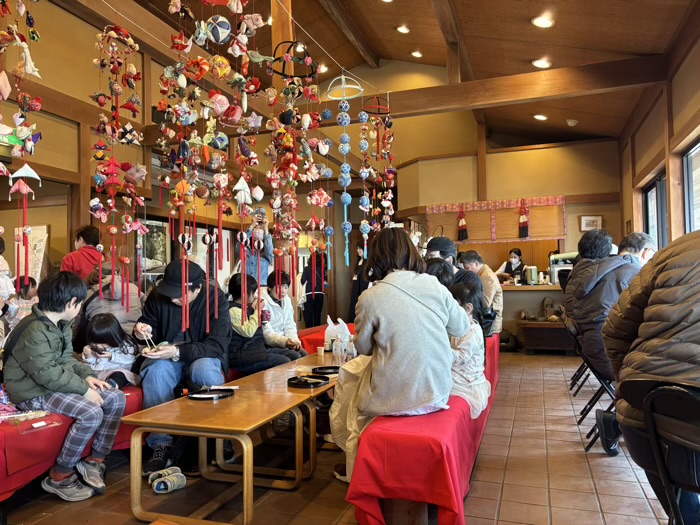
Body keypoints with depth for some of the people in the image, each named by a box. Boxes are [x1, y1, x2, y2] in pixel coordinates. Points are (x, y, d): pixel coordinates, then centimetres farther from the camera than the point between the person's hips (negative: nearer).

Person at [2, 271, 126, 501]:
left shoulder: (62, 324, 8)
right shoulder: (34, 331, -23)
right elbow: (47, 374, -27)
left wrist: (87, 376, -2)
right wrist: (83, 388, -22)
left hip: (55, 383, 9)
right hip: (34, 391, -9)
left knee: (116, 399, -3)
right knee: (91, 413, -28)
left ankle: (94, 461, 9)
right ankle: (59, 477, -9)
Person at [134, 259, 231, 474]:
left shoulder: (216, 298, -17)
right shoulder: (158, 295, -8)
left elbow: (217, 346, -21)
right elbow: (150, 324, 10)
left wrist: (178, 351, -33)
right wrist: (142, 331, -16)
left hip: (203, 357, -2)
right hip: (167, 356, 3)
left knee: (203, 369, -37)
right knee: (155, 371, -32)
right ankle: (161, 445, -23)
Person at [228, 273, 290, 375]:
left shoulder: (245, 307, 14)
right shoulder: (233, 310, -12)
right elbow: (248, 332, -20)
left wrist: (262, 318, 8)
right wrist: (257, 310, -10)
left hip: (255, 349, 9)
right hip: (241, 355, -9)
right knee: (284, 362, -20)